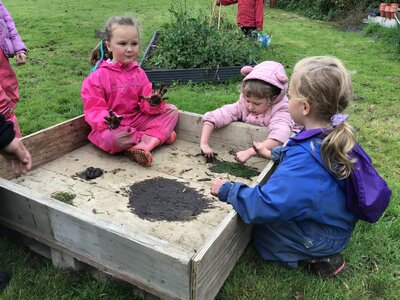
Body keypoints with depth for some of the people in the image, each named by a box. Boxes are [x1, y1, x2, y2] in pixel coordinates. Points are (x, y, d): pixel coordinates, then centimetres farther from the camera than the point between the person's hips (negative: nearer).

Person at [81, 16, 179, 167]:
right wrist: (108, 120, -36)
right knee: (112, 138, -40)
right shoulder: (98, 76, -11)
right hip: (112, 126, -5)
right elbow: (93, 110, -14)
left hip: (138, 120, 5)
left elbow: (146, 104, 2)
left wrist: (153, 104, -24)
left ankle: (141, 146, -26)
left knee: (172, 110, -7)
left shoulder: (139, 72, 4)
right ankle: (159, 135, -17)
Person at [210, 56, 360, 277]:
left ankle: (318, 258, 4)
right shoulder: (336, 136, -9)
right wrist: (276, 153, 10)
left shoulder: (304, 159, -37)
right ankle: (321, 251, 13)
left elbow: (267, 205, -36)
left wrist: (227, 190, -24)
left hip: (323, 237, -8)